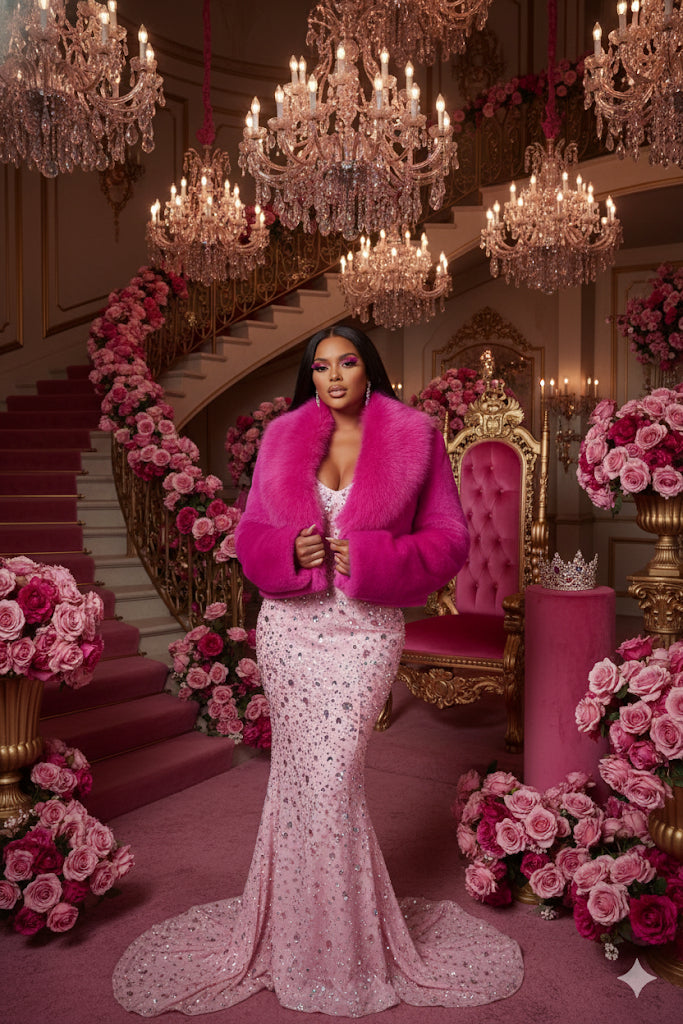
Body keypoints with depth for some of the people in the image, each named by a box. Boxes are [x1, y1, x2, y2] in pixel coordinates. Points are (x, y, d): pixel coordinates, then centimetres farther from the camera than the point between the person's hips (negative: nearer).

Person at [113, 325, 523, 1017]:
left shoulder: (414, 439, 1)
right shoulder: (284, 438, 8)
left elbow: (449, 540, 1)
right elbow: (250, 535, 12)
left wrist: (371, 559, -14)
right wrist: (291, 551, -10)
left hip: (367, 629, -2)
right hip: (288, 626, 3)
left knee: (329, 779, -5)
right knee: (300, 774, 8)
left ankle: (346, 952, 18)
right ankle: (294, 932, 29)